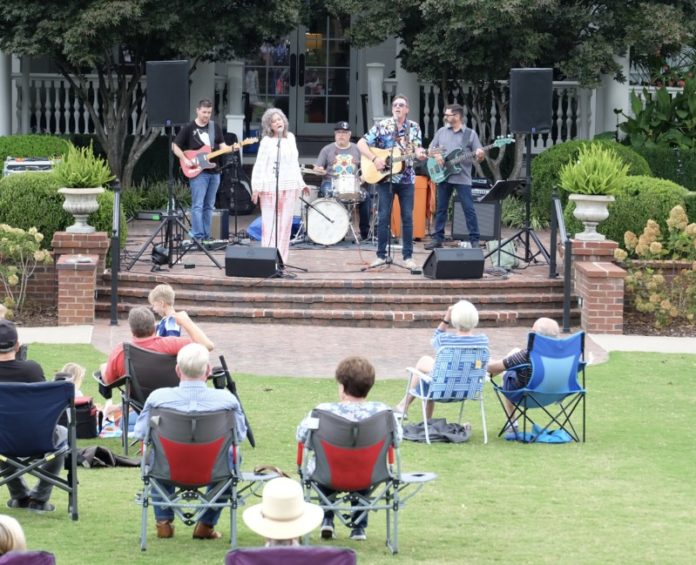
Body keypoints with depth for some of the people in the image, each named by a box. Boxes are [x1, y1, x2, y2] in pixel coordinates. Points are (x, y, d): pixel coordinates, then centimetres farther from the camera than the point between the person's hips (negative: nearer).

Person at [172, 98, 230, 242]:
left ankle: (206, 237, 12)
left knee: (209, 206, 8)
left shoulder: (215, 127, 11)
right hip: (198, 172, -5)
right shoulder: (189, 128, -1)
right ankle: (198, 237, -14)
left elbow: (222, 145, 12)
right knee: (197, 205, -11)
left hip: (214, 171, 5)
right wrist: (185, 160, -11)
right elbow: (175, 146, 1)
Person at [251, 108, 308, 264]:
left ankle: (281, 258, 9)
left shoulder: (290, 138, 13)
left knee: (285, 223, 5)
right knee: (270, 223, -5)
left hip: (289, 187, 5)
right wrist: (256, 187, -14)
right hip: (271, 187, -5)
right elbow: (259, 165, -6)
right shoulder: (267, 141, -3)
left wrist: (301, 183, 21)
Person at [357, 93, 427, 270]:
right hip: (385, 177, -1)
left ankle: (408, 256, 6)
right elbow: (361, 144, -2)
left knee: (407, 217, 1)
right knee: (383, 216, -1)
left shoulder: (414, 128, 6)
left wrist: (420, 154, -27)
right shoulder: (382, 126, 0)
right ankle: (381, 255, 6)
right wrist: (375, 159, -15)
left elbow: (417, 149, -3)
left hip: (406, 178, 1)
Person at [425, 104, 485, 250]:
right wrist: (436, 154, -5)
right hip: (443, 176, 4)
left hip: (462, 178, -4)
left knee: (469, 209, -7)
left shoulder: (470, 134, 1)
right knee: (441, 209, 8)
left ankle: (474, 240, -4)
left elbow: (479, 155, 0)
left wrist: (480, 155, -23)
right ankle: (438, 239, 15)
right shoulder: (441, 132, 12)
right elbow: (430, 149, 16)